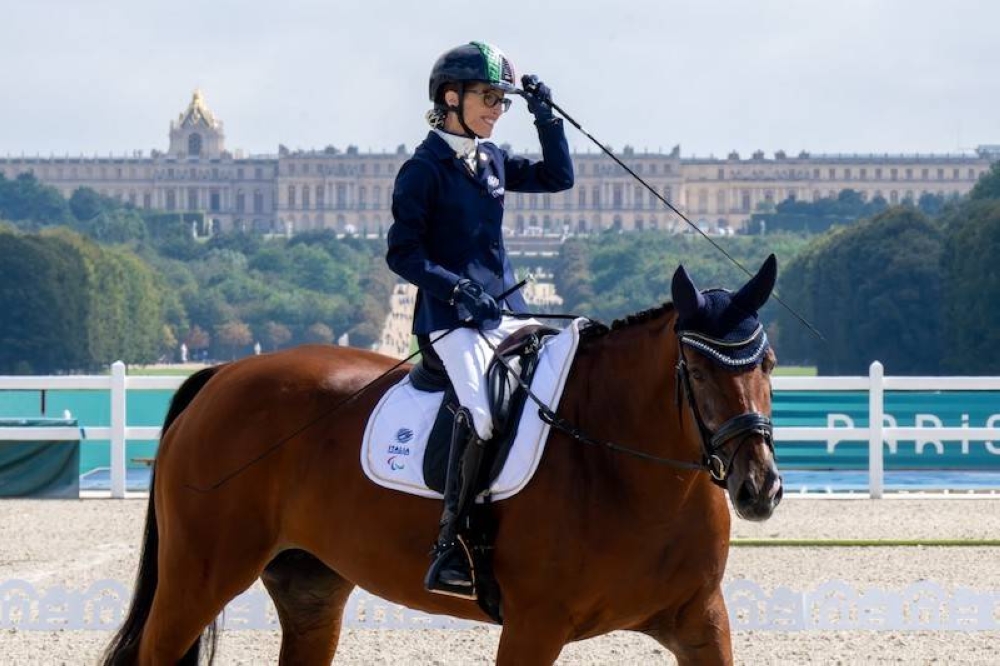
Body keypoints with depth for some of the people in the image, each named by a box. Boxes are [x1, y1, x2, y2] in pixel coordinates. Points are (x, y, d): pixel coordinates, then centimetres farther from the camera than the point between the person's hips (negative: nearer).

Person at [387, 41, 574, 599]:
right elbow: (403, 252, -9)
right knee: (481, 412, -29)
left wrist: (547, 118, 10)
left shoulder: (492, 159, 15)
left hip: (505, 312, 8)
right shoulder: (425, 169, -6)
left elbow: (558, 177, 22)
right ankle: (450, 549, -28)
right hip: (451, 318, -8)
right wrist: (457, 288, -20)